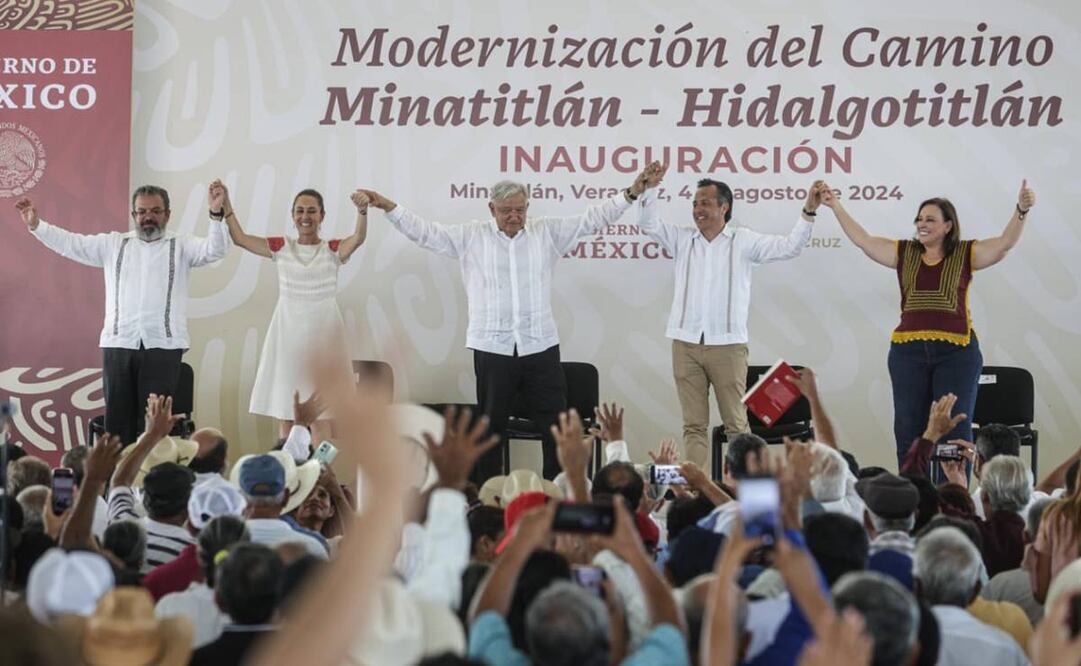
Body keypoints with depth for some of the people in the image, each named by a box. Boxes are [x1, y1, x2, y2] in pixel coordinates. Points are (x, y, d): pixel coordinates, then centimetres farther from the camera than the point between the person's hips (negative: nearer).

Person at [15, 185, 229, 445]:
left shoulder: (181, 246, 9)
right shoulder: (112, 244, 16)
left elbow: (215, 250, -6)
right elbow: (70, 243, 15)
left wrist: (216, 214, -23)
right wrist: (36, 225, 3)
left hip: (163, 346, -2)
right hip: (118, 344, 2)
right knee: (117, 417, 3)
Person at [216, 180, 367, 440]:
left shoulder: (333, 250, 0)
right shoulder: (281, 248, 6)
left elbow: (358, 238, -20)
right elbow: (240, 238, -2)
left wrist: (362, 211, -40)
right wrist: (225, 203, -14)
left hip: (322, 333, -2)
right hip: (288, 332, 2)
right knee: (284, 413, 5)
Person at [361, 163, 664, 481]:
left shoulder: (547, 232, 6)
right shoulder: (470, 236, 4)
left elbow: (592, 219, 5)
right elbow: (425, 231, 4)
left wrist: (633, 192, -2)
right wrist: (387, 206, -5)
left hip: (540, 347, 1)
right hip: (492, 348, -1)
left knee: (556, 424, 3)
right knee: (491, 427, 8)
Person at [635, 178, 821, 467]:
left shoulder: (743, 241, 4)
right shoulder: (683, 238, 12)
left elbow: (789, 247, -1)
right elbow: (649, 224, 7)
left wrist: (808, 211, -13)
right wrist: (649, 188, -7)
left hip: (727, 344, -3)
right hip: (686, 343, 3)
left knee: (736, 423, -1)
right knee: (693, 424, 4)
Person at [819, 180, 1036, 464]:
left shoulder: (966, 254, 2)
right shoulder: (904, 253, 10)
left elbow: (1005, 243, -8)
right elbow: (862, 240, 10)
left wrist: (1021, 210, -23)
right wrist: (836, 206, 7)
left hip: (956, 352, -3)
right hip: (908, 351, 3)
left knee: (955, 429, 0)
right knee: (909, 429, 8)